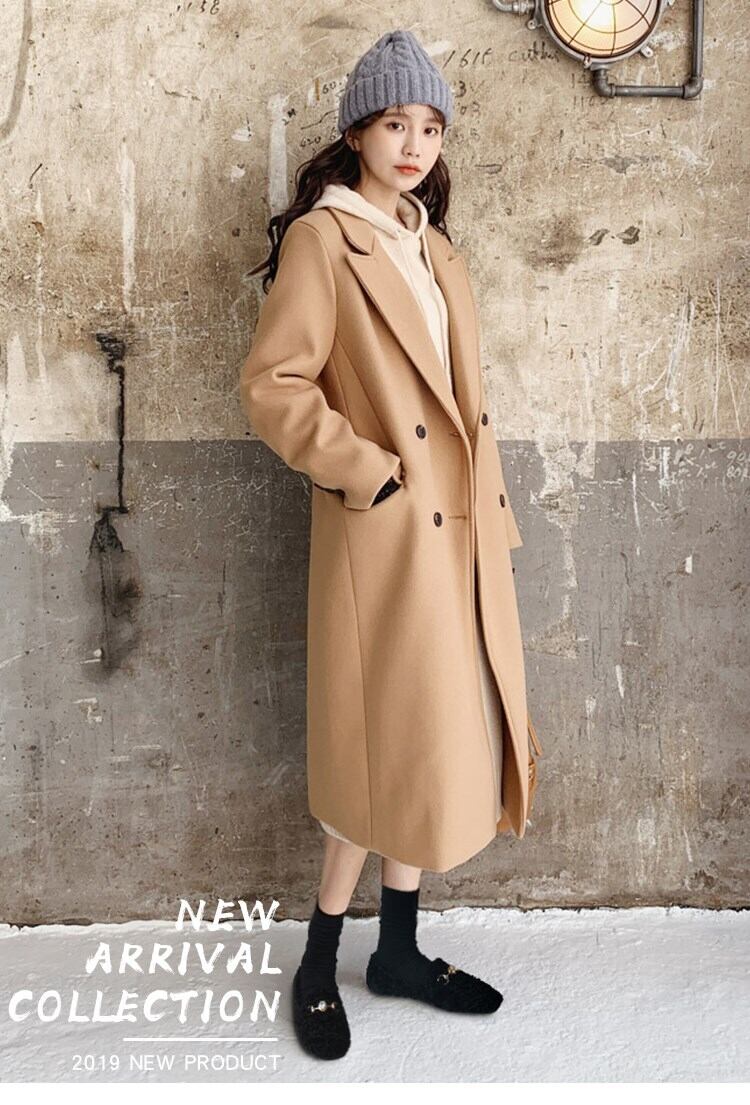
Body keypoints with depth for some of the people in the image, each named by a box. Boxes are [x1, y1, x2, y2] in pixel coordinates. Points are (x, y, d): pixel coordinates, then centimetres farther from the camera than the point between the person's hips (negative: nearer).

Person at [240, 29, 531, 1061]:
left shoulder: (433, 247, 17)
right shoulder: (321, 238, -6)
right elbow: (271, 385, -14)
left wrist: (495, 514, 15)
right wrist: (369, 471, -15)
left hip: (459, 533, 8)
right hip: (383, 537, -7)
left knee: (442, 743, 12)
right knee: (393, 751, 0)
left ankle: (399, 950, 30)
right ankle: (319, 964, 22)